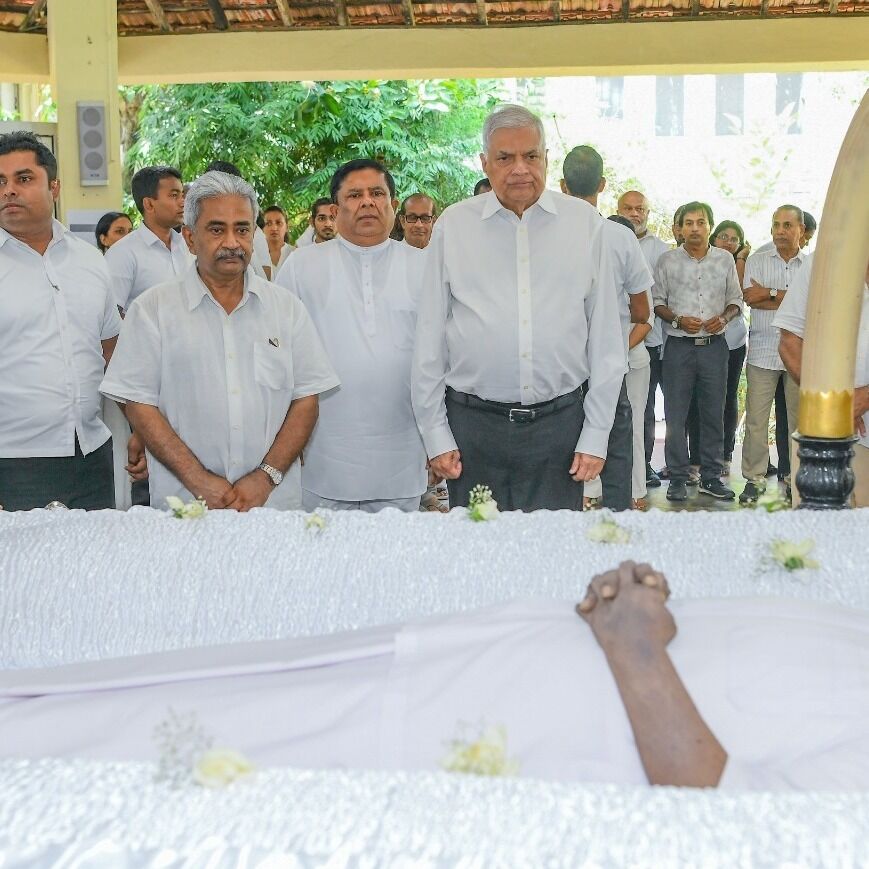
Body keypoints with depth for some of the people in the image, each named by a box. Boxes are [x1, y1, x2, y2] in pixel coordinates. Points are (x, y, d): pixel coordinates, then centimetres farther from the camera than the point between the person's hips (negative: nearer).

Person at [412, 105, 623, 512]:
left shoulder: (584, 222, 5)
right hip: (473, 422, 0)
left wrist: (596, 435, 3)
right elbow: (429, 340, 6)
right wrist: (435, 436, 3)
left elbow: (605, 338, 6)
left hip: (559, 422, 0)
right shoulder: (453, 224, 4)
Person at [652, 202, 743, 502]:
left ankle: (711, 477, 17)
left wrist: (724, 318, -8)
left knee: (713, 414, 7)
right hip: (679, 346, -2)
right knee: (676, 415, 0)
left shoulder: (725, 259, 7)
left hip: (714, 345, 2)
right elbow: (657, 301, 3)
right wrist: (678, 320, -13)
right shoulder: (668, 260, 1)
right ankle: (677, 478, 9)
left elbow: (735, 300, 12)